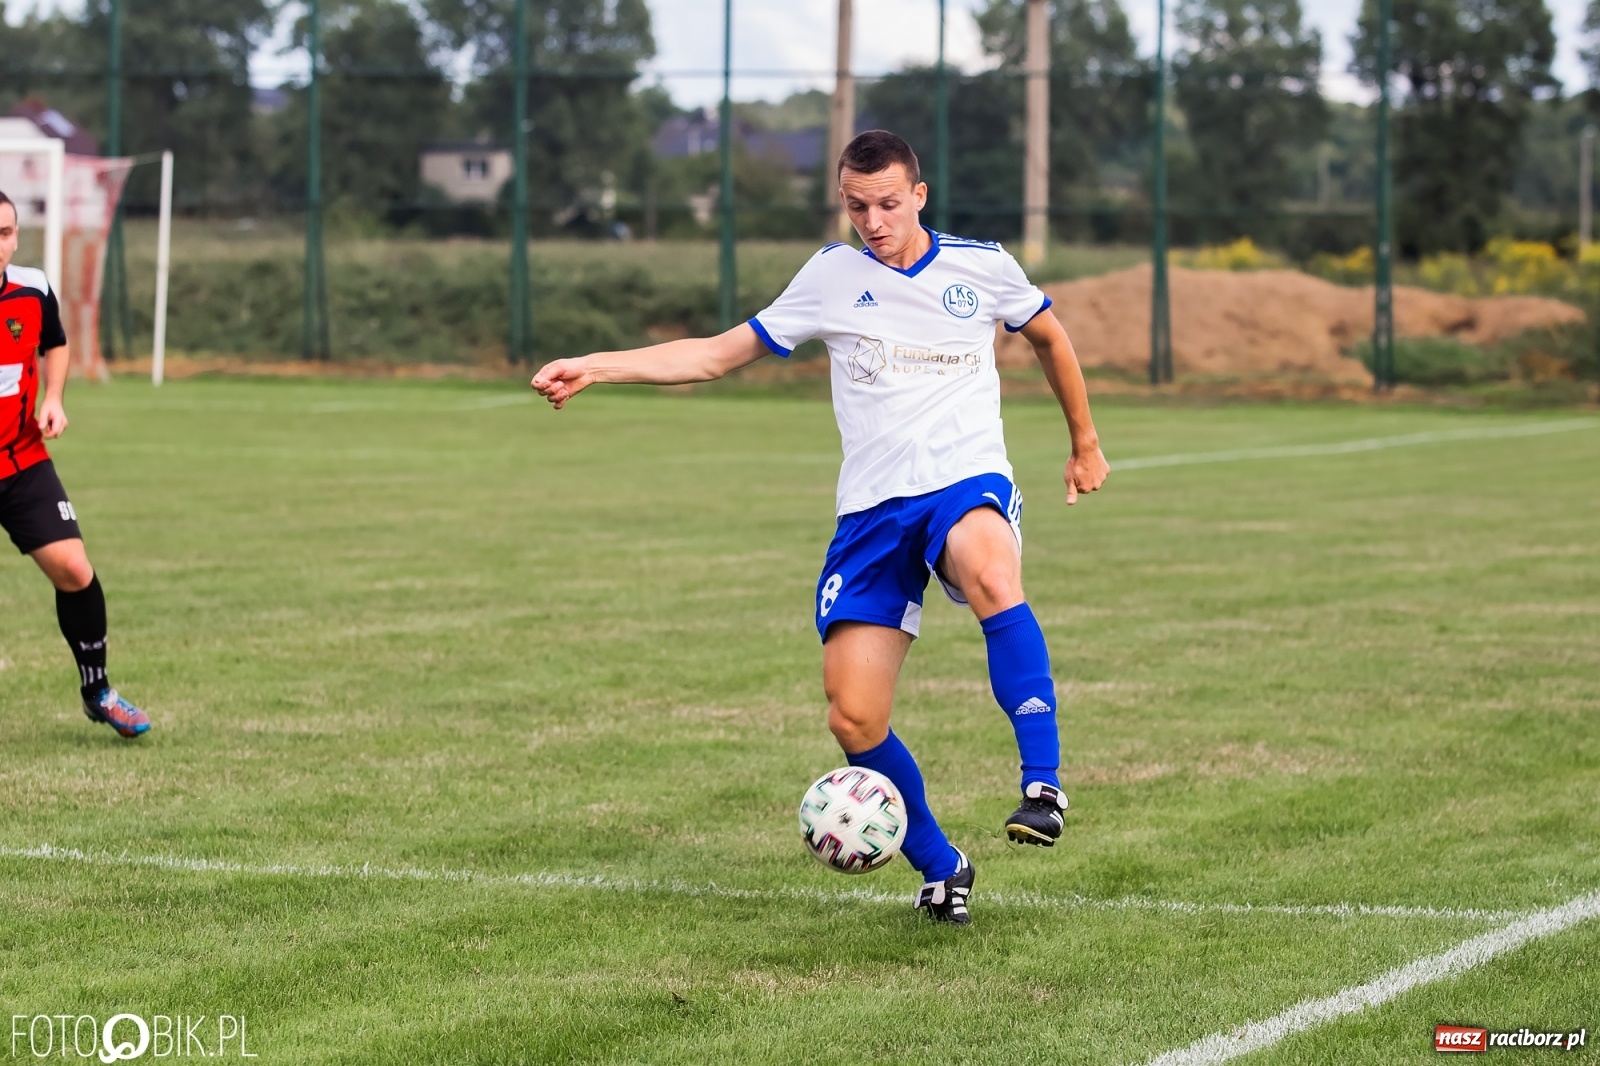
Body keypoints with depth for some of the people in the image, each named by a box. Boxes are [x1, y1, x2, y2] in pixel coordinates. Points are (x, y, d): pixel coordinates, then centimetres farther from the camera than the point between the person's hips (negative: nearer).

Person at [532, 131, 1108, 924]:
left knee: (991, 573, -41)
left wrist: (1085, 442, 32)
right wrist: (593, 367, 5)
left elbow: (1048, 336, 26)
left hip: (967, 480, -2)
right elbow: (717, 355, 14)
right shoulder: (832, 276, 8)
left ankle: (1042, 785, -38)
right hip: (873, 506, 2)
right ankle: (940, 869, 14)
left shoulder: (981, 266, 6)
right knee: (853, 717, -9)